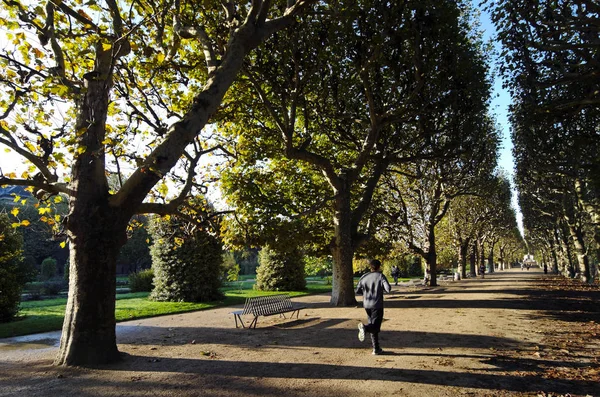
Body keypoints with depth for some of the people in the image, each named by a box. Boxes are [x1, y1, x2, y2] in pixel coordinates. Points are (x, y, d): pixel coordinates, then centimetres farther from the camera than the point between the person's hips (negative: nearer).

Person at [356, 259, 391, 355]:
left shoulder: (364, 277, 7)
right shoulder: (380, 276, -5)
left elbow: (358, 290, 8)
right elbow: (388, 289, -16)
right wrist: (382, 288, 5)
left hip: (367, 305, 5)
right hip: (377, 305, -5)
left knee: (374, 326, 15)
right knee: (375, 326, -5)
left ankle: (376, 349, 16)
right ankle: (364, 327, -36)